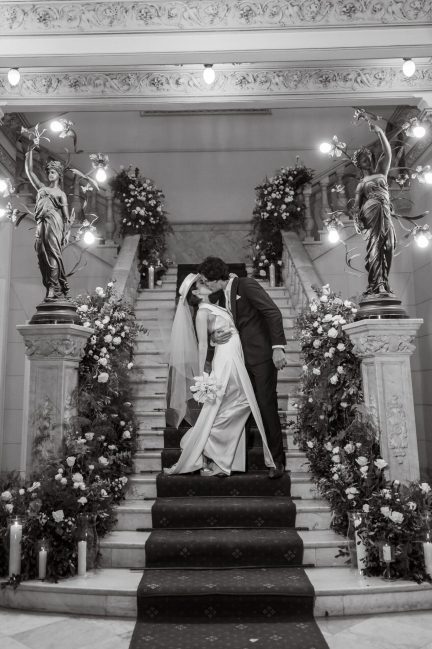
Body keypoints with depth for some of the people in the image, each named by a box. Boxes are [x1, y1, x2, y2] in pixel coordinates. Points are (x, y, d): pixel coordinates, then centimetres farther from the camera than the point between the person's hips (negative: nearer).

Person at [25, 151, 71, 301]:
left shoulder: (61, 193, 17)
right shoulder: (41, 188, 28)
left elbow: (66, 216, 9)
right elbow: (29, 171, 29)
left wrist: (66, 233, -2)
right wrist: (30, 152, 28)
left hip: (53, 222, -4)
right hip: (41, 224, 4)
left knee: (52, 254, -16)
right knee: (42, 256, -7)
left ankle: (53, 288, -22)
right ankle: (59, 289, -10)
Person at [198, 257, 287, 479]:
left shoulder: (246, 285, -8)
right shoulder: (223, 296, 16)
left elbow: (273, 313, -16)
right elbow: (222, 325, 20)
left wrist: (277, 347, -24)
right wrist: (215, 336, -4)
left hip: (263, 356, -8)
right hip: (243, 359, 8)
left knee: (266, 406, -6)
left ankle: (277, 460, 4)